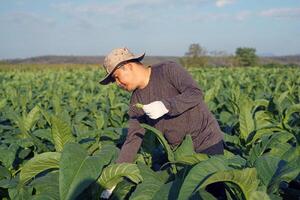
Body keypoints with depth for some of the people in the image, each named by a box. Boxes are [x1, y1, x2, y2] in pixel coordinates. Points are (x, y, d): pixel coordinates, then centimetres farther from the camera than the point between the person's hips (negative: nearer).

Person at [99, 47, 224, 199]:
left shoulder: (169, 69, -14)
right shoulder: (136, 101, 0)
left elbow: (196, 94, -24)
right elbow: (133, 139, -3)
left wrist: (165, 106, -35)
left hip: (207, 142, -5)